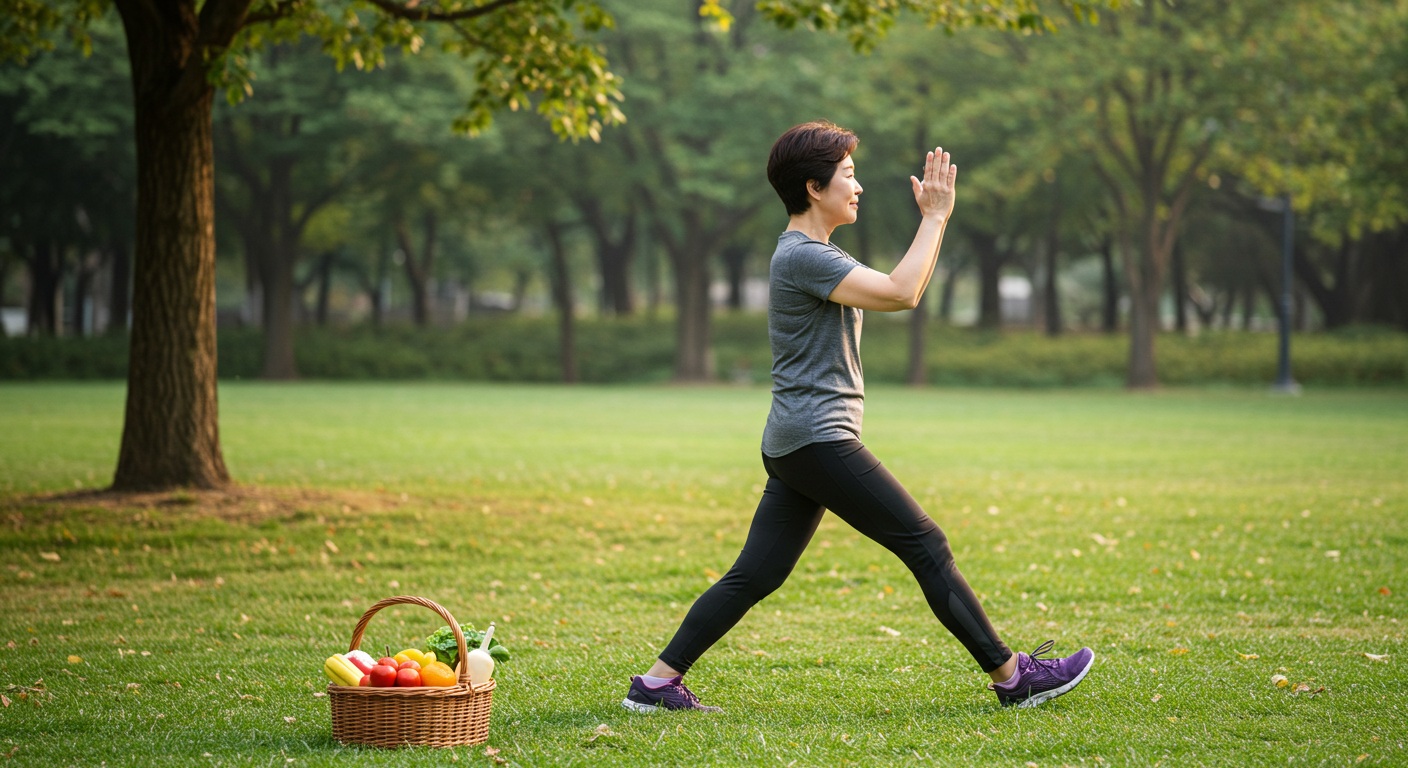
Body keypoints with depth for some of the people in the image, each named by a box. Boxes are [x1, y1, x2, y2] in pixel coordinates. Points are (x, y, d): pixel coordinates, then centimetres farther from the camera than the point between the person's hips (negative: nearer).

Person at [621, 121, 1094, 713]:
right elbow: (900, 293, -23)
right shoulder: (802, 256, -14)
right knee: (926, 546, -6)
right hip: (818, 438, -11)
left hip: (794, 444, 11)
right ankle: (1012, 678, -2)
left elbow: (903, 289, 26)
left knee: (755, 575, 8)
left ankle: (658, 682, 6)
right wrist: (935, 218, -14)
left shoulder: (811, 253, 21)